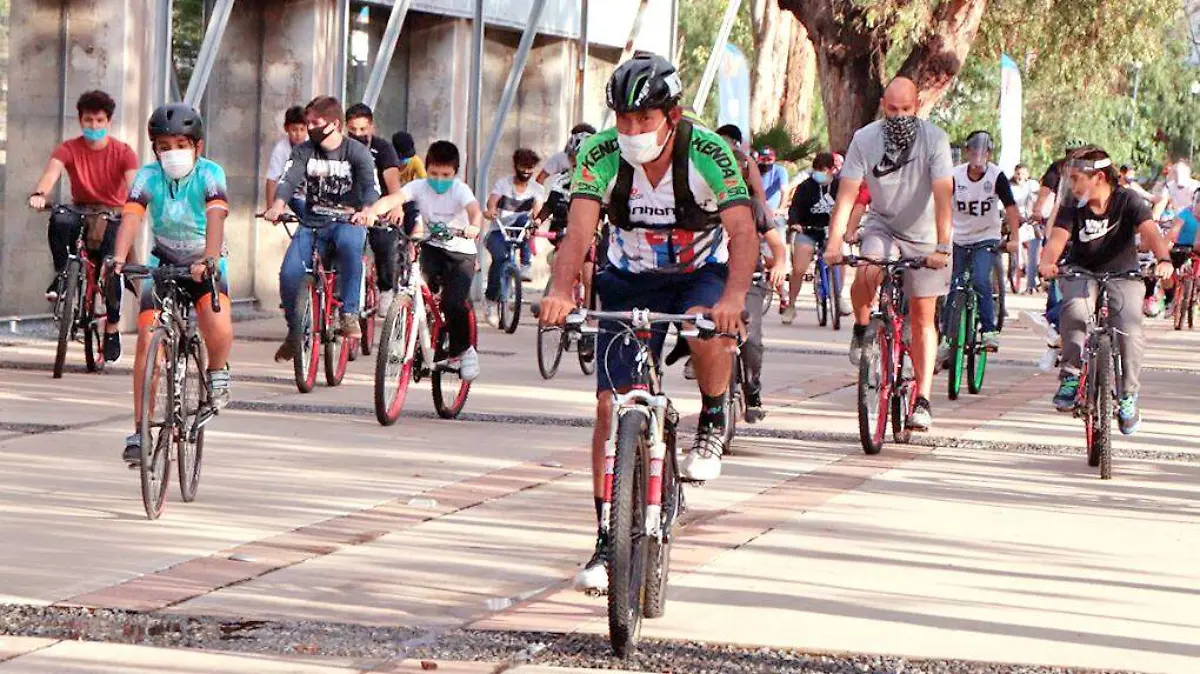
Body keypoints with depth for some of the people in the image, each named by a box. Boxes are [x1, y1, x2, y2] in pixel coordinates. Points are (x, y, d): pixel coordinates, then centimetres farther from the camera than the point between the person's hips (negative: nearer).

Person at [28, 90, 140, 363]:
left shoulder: (122, 152, -8)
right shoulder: (69, 149, -7)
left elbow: (134, 184, -23)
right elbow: (52, 171, -25)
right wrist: (39, 194, -48)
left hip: (112, 216, -1)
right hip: (81, 213, 1)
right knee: (59, 221, -35)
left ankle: (113, 328, -7)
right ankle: (61, 274, -14)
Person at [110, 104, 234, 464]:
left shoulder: (209, 174, -18)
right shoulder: (149, 175, -13)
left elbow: (215, 217, -34)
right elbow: (132, 217, -27)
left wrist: (209, 260, -51)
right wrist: (119, 259, -46)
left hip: (205, 263, -2)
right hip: (164, 261, 2)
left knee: (219, 329, -29)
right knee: (147, 340, -11)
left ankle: (217, 372, 6)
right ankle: (140, 430, -3)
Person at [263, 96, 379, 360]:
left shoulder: (357, 152, -5)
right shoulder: (304, 151, 4)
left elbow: (371, 185, -20)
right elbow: (288, 179, -12)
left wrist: (366, 211, -42)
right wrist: (278, 205, -34)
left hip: (347, 221, -3)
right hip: (312, 222, 3)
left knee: (349, 244, -40)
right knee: (289, 273, -18)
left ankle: (350, 314, -31)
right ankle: (295, 333, 7)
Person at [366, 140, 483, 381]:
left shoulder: (460, 190, -14)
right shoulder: (419, 187, -9)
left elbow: (475, 210, -35)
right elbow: (392, 200, -26)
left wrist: (474, 227, -59)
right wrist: (371, 212, -47)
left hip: (460, 254, -3)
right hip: (432, 247, 3)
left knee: (454, 304, -18)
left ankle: (463, 350, 6)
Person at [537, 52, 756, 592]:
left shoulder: (708, 153, -24)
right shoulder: (600, 155, -20)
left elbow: (742, 231, -34)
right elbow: (579, 230, -30)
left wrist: (733, 297, -53)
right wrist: (561, 290, -50)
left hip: (701, 273, -2)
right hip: (631, 281, 2)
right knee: (610, 405, -8)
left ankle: (713, 425, -6)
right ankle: (608, 541, 1)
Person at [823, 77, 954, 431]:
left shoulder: (934, 139, -21)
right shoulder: (865, 139, -16)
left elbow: (943, 196, -28)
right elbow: (847, 193, -19)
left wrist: (942, 247, -38)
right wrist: (834, 242, -31)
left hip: (924, 234, -1)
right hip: (882, 224, 1)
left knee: (923, 317, -1)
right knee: (867, 274, -31)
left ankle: (923, 400, 3)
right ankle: (861, 328, -1)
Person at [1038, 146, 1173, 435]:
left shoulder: (1129, 202, -13)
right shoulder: (1072, 208, -8)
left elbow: (1150, 232, -28)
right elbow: (1057, 239, -22)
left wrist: (1163, 260, -49)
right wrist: (1047, 262, -45)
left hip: (1123, 274, -1)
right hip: (1081, 273, 1)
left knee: (1130, 331, -22)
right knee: (1075, 310, -32)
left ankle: (1128, 395, -1)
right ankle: (1070, 377, -18)